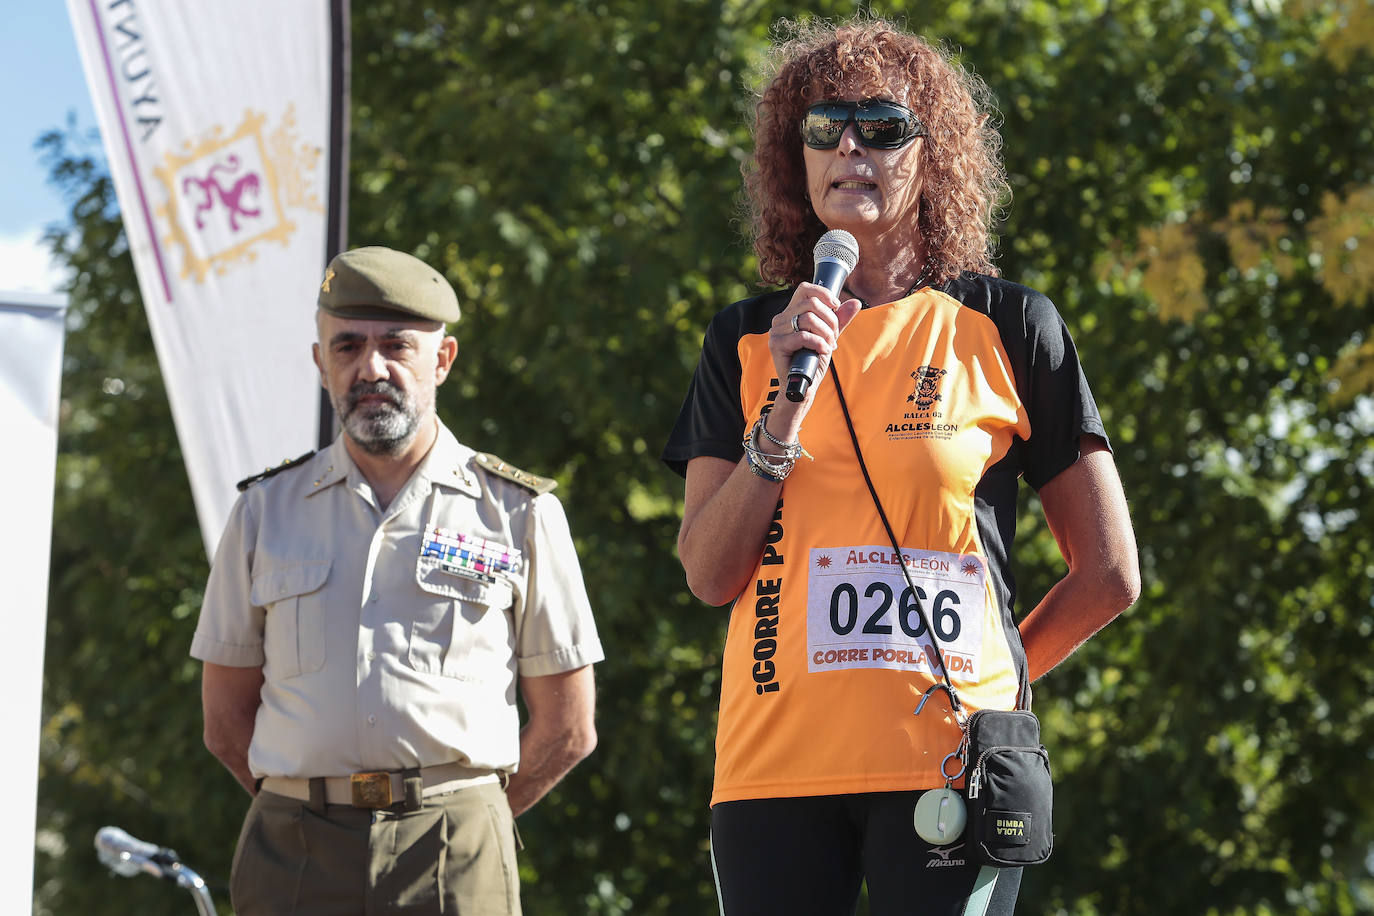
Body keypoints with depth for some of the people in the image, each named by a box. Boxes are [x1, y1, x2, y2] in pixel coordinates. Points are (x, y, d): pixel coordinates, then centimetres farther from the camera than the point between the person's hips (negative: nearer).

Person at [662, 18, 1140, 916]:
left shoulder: (1006, 326, 5)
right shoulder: (746, 342, 13)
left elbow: (1109, 574, 8)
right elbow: (710, 573, 3)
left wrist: (988, 684, 8)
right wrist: (786, 407, -6)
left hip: (947, 764, -2)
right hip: (773, 763, 2)